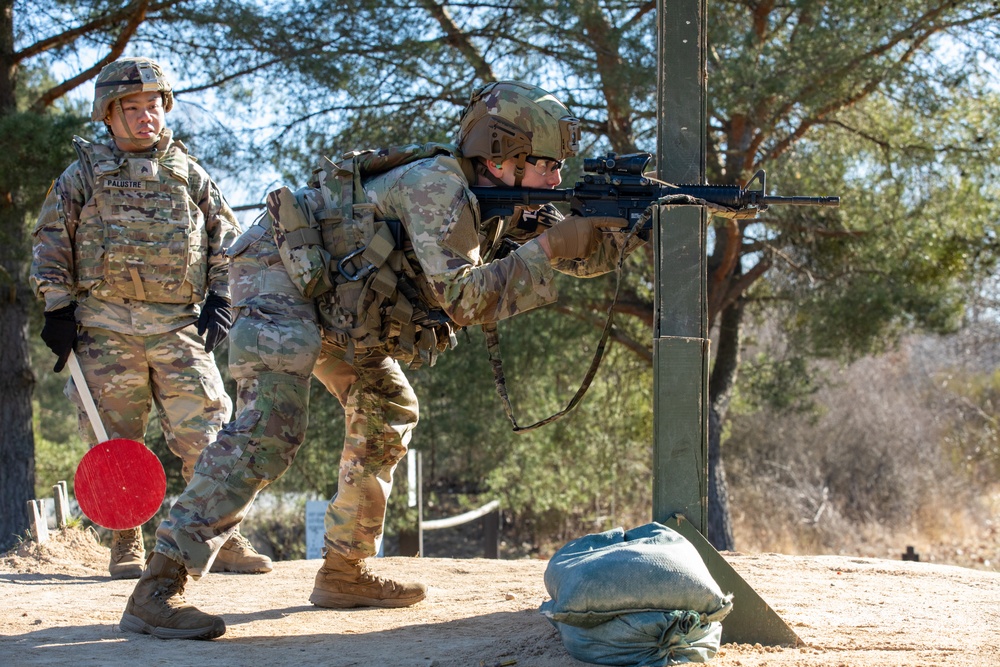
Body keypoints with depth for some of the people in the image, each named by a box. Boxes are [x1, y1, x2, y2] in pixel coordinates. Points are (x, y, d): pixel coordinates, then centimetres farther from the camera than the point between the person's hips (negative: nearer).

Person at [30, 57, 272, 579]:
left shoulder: (190, 175, 13)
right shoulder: (85, 173, 8)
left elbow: (226, 238, 19)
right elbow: (51, 241, 8)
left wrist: (219, 299, 7)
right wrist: (58, 308, 1)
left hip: (181, 326, 1)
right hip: (106, 325, -1)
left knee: (204, 435, -6)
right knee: (114, 440, 0)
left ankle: (225, 539, 2)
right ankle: (125, 545, 11)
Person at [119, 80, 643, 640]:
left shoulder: (493, 197, 6)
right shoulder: (438, 185, -22)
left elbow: (580, 254, 10)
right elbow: (463, 298, -28)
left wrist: (624, 228, -9)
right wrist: (546, 248, -24)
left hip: (327, 295, 11)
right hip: (278, 272, -11)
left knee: (388, 411, 14)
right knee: (271, 427, -25)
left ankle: (346, 570, 20)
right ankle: (159, 589, -30)